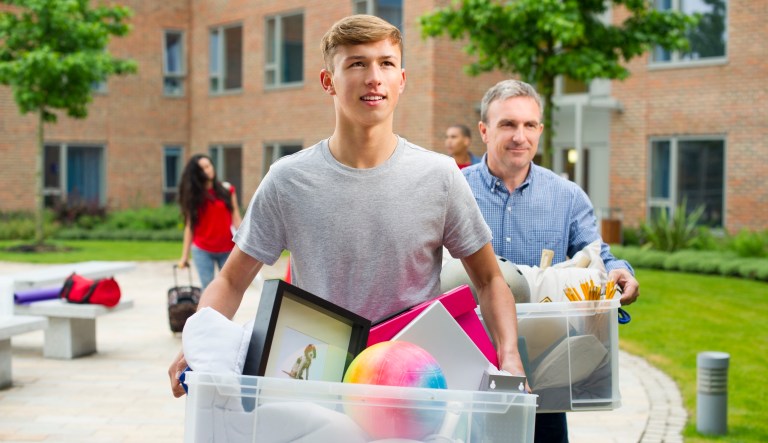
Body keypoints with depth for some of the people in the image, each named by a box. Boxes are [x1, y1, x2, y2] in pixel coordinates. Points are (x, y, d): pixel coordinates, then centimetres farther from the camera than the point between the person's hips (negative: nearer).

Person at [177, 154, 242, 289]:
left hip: (227, 250, 0)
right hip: (202, 251, 0)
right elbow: (189, 226, 1)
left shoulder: (226, 189, 0)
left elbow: (236, 218, 1)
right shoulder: (193, 195, 1)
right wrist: (184, 256, 0)